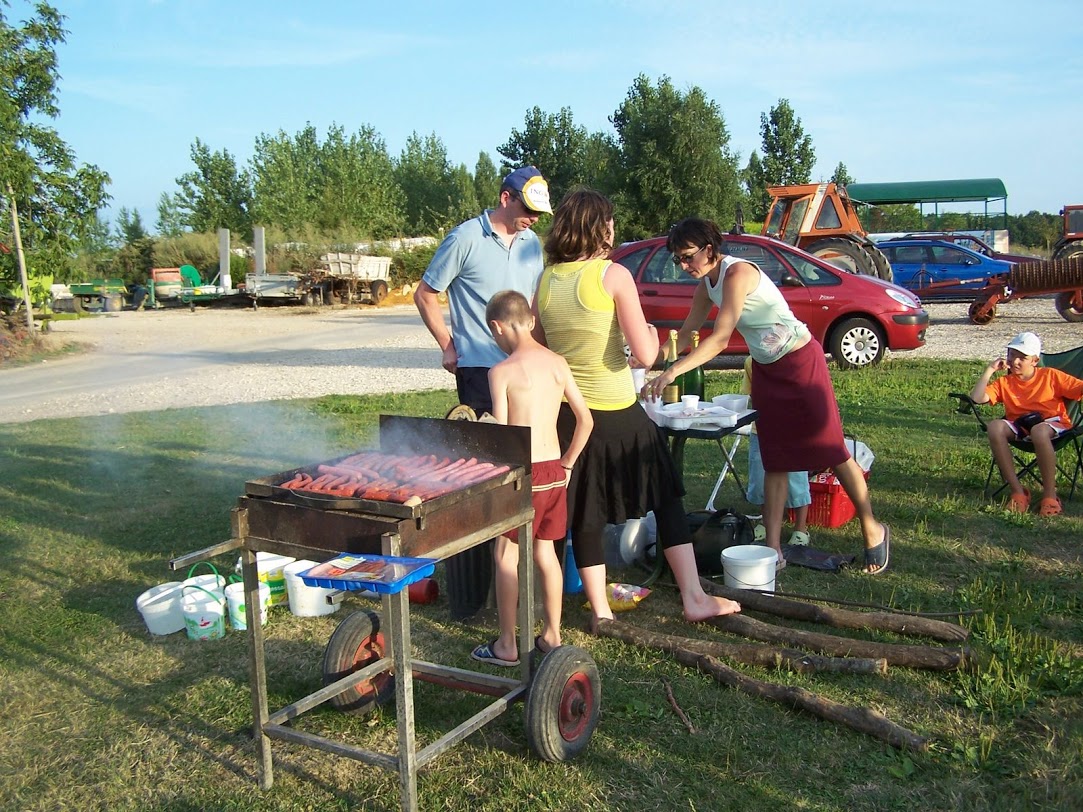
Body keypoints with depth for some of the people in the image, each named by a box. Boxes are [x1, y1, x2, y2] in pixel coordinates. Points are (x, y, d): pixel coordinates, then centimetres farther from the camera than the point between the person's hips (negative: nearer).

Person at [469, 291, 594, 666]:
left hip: (525, 471, -6)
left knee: (507, 555, 6)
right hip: (555, 471, 6)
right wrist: (567, 463, 15)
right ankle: (551, 635, 25)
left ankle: (506, 646, 13)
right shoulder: (557, 363, 4)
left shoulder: (502, 371, -12)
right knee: (546, 552, 16)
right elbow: (586, 419, 6)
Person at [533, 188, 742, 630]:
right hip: (617, 414, -4)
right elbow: (644, 356, -15)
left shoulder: (546, 281, 3)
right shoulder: (614, 275, -11)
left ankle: (600, 611, 18)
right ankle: (694, 597, 16)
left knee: (583, 511, 13)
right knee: (666, 499, 11)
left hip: (567, 414, 4)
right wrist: (652, 335, 5)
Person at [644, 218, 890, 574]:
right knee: (774, 462, 7)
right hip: (765, 369, 8)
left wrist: (672, 372, -37)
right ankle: (774, 550, 10)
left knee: (834, 453, 2)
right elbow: (686, 335, 10)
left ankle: (873, 530, 20)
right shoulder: (706, 284, 2)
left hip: (801, 362, -8)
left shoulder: (737, 272, -25)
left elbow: (721, 338, -32)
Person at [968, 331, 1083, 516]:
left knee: (1039, 431, -40)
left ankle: (1050, 495, -27)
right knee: (995, 427, -30)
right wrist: (990, 370, -1)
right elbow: (977, 398, -2)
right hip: (1019, 426, 3)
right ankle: (1017, 491, -28)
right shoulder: (1004, 382, 12)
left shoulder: (1051, 376, 8)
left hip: (1052, 423, -3)